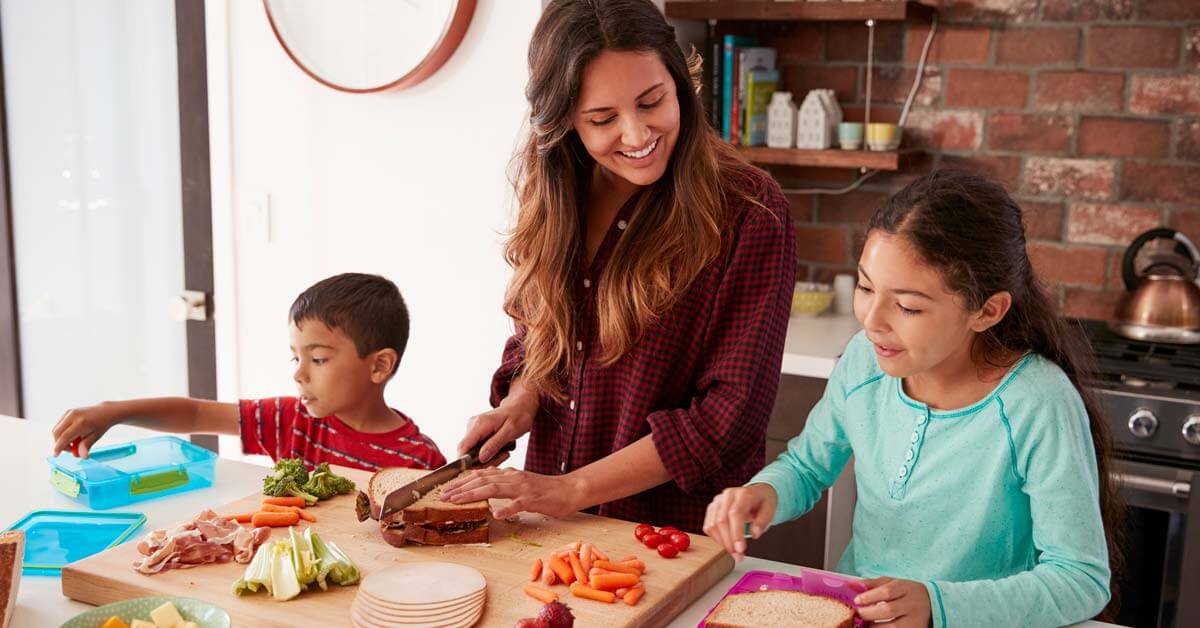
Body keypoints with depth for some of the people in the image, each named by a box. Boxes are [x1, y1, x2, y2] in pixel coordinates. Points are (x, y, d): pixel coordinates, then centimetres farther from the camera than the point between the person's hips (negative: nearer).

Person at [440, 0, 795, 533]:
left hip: (676, 531, -3)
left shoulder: (748, 213, -14)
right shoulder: (555, 196, 3)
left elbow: (730, 414, -16)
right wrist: (521, 399, -5)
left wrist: (572, 490, -17)